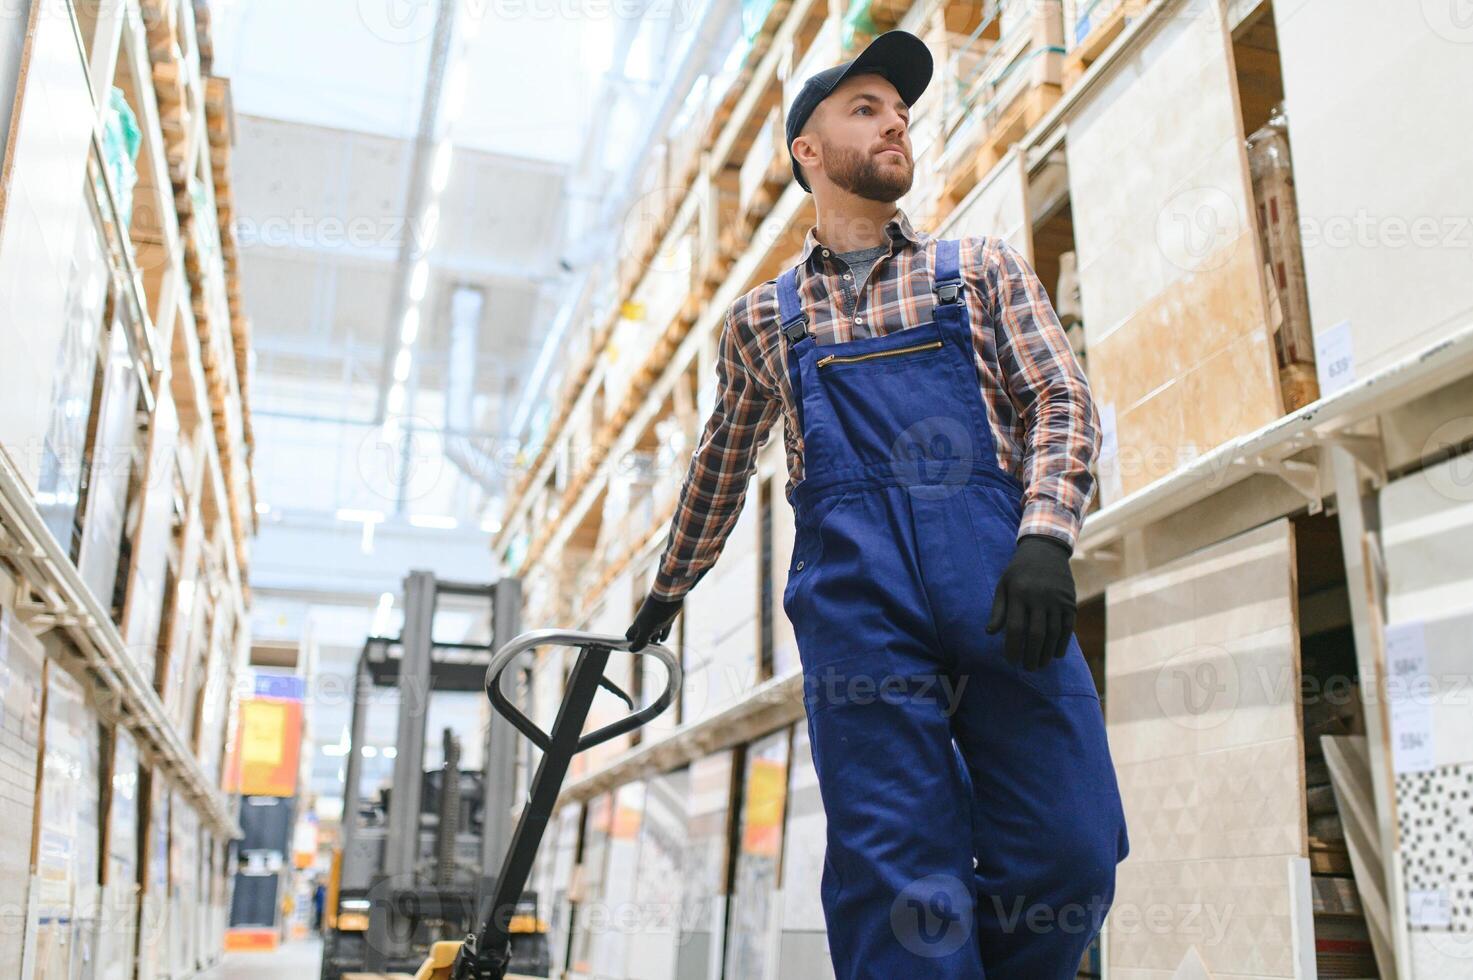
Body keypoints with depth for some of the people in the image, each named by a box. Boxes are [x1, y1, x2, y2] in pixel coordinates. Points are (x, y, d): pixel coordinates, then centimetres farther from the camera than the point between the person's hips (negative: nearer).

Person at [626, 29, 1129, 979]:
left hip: (1002, 581, 0)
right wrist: (666, 592, 40)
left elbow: (1064, 403, 8)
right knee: (901, 883, -8)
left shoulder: (982, 268, 20)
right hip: (854, 596, 0)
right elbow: (721, 467, 33)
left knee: (1069, 856, -9)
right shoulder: (763, 319, 22)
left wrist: (1045, 540, -10)